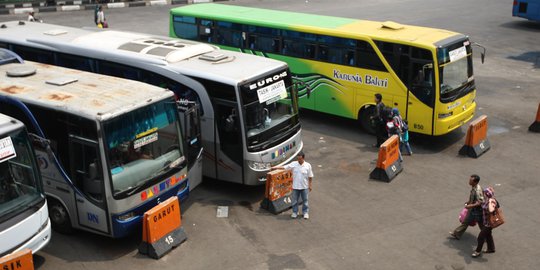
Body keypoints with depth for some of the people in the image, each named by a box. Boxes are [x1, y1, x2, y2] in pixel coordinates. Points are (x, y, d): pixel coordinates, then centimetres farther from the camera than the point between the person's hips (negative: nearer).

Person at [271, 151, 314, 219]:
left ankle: (306, 212, 28)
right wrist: (275, 167, -10)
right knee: (295, 200, 12)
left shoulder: (308, 165, -10)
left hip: (305, 187, -1)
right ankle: (295, 212, 30)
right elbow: (284, 167, -6)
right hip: (295, 186, 1)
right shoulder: (293, 164, -8)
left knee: (305, 200, 11)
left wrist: (310, 185, 0)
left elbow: (310, 176, -2)